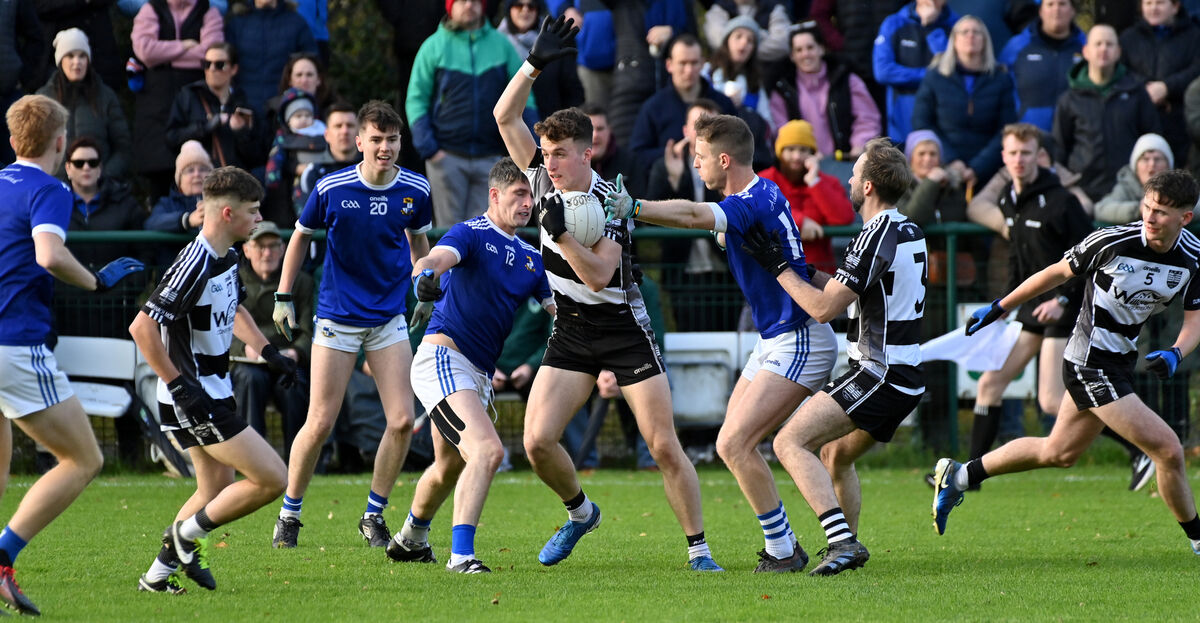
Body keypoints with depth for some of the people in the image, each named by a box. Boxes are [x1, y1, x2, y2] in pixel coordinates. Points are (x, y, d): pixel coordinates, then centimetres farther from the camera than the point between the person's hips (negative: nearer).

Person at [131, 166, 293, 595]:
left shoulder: (226, 259, 8)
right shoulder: (194, 265, -23)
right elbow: (142, 327, -26)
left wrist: (269, 352, 18)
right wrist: (180, 386, -25)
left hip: (212, 395, 10)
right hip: (193, 399, -10)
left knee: (216, 491, 20)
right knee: (273, 479, -10)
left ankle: (159, 574, 26)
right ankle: (187, 535, 2)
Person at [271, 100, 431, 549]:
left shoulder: (415, 190, -4)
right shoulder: (332, 189, -11)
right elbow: (301, 236, 5)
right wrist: (284, 298, 3)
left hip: (389, 318, 3)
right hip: (337, 318, -3)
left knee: (402, 420, -7)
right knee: (320, 423, -5)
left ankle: (374, 516, 9)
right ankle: (289, 514, 13)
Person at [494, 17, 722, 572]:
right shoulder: (543, 177, -4)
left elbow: (598, 275, -26)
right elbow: (505, 115, -5)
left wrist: (561, 233, -37)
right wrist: (535, 63, -16)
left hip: (622, 328, -5)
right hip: (570, 331, 5)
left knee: (664, 447, -9)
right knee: (537, 441, -8)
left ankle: (699, 550, 1)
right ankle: (579, 513, 20)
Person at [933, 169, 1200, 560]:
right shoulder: (1112, 241, -19)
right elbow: (1058, 273, -4)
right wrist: (1000, 307, 5)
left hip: (1120, 361, 7)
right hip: (1092, 363, -7)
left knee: (1059, 453, 21)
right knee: (1167, 450, -12)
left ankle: (960, 476, 35)